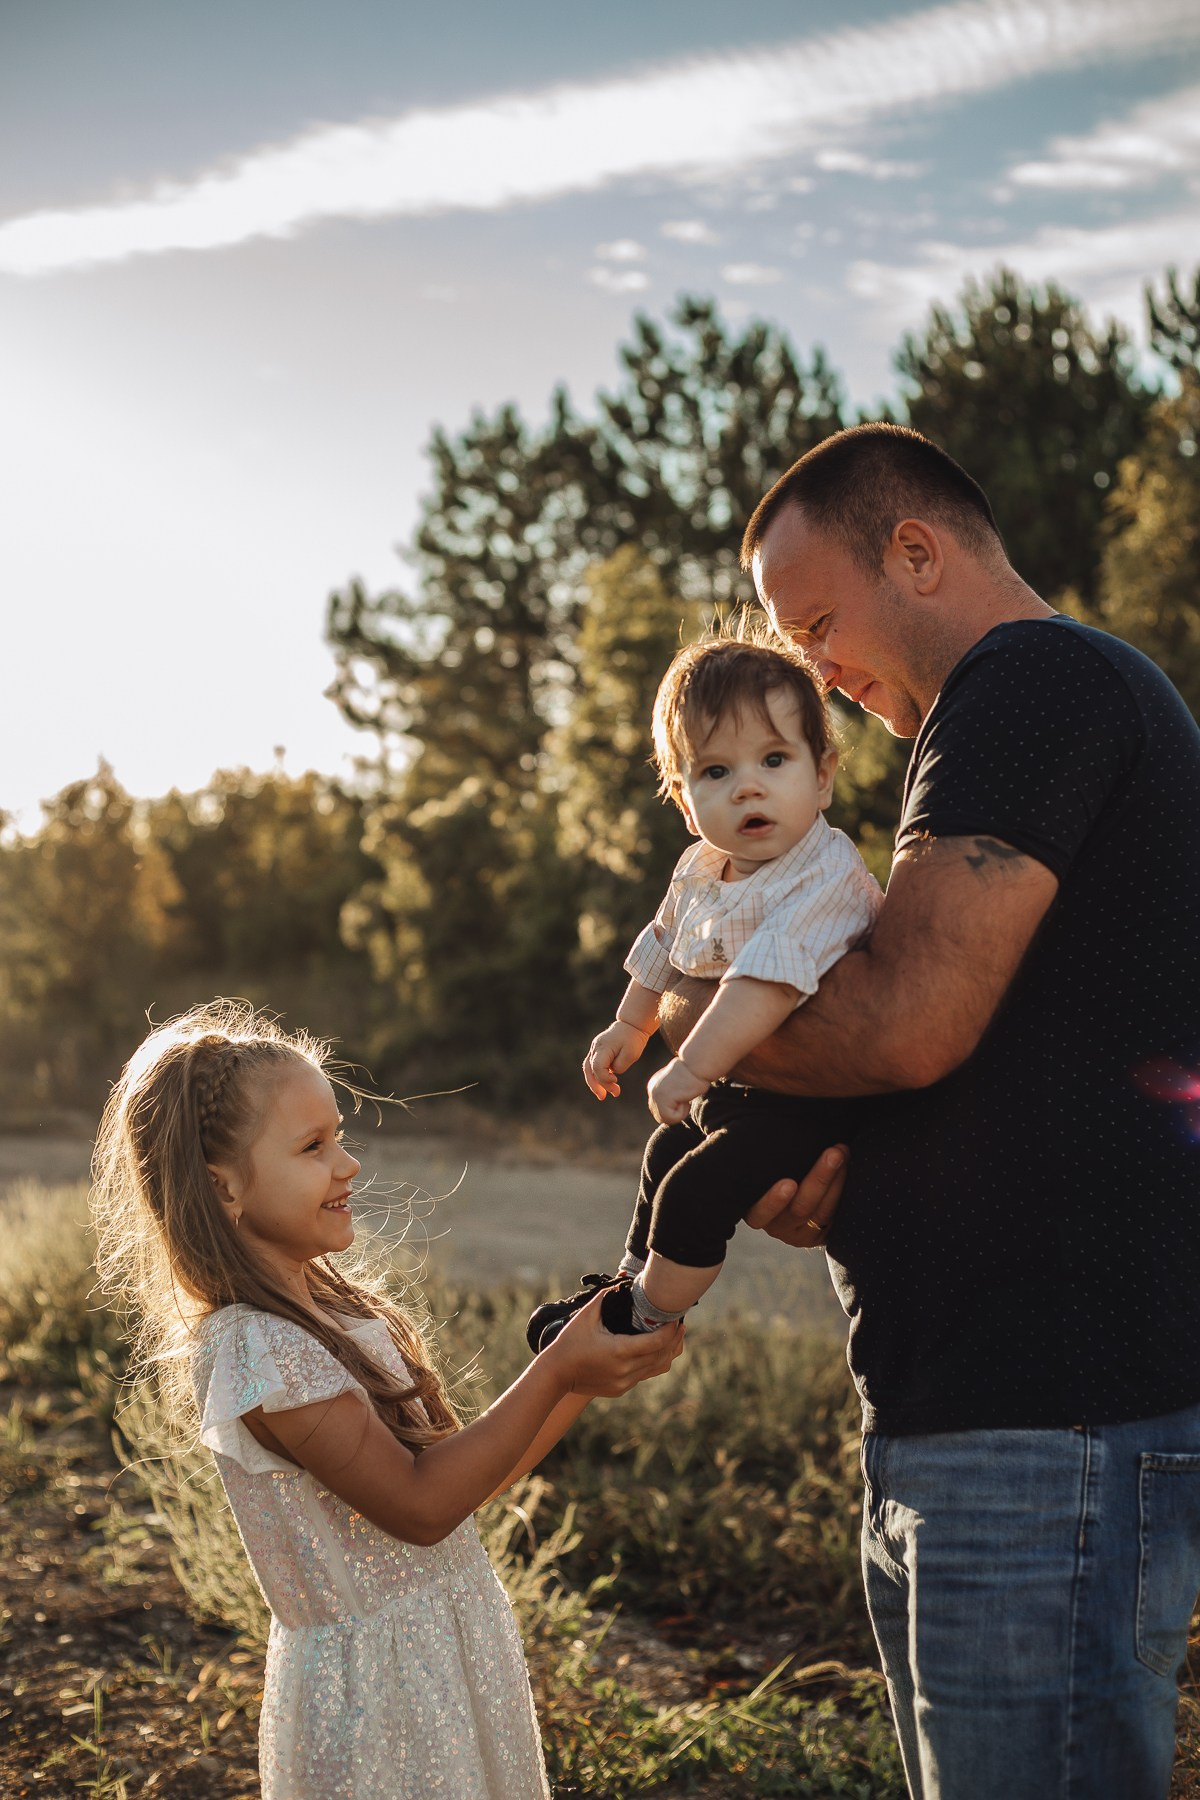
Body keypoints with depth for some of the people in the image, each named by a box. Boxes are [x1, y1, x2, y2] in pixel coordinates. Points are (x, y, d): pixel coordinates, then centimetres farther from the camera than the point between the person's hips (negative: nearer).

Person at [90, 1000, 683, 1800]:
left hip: (452, 1641, 8)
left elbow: (461, 1468, 10)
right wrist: (555, 1373, -20)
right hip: (375, 1691, -8)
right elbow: (420, 1503, -22)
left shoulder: (337, 1308, 6)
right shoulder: (257, 1352, -22)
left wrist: (586, 1380, 0)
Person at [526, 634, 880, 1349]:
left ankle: (646, 1314, 5)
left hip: (808, 1100, -9)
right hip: (735, 1084, 10)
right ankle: (637, 1272, 50)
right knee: (670, 1149, 27)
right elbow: (667, 947, 22)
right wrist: (631, 1027, 33)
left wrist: (692, 1069, -38)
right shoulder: (700, 871, 1)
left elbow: (769, 981, -39)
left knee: (696, 1190, -19)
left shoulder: (827, 876, -28)